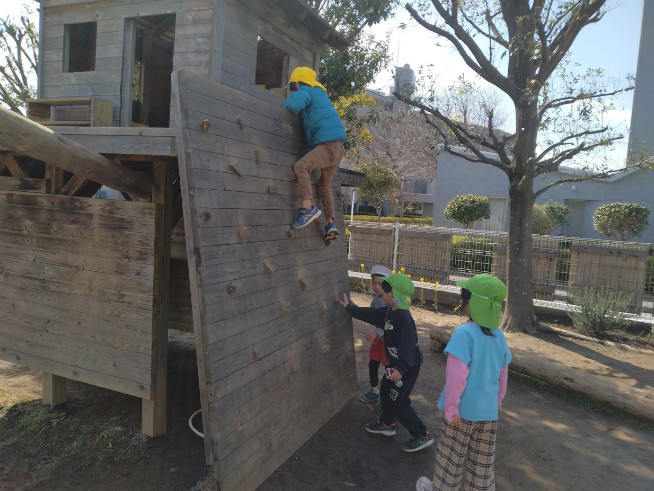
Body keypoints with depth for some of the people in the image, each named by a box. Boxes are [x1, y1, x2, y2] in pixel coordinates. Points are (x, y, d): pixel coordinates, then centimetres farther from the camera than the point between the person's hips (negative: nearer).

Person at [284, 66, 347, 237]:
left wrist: (290, 107, 2)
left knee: (301, 166, -23)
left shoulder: (306, 92, 0)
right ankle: (330, 224, 15)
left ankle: (308, 208, -30)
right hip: (338, 147, 10)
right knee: (325, 186, 16)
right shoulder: (320, 95, 28)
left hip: (329, 144, -10)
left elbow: (292, 104, -21)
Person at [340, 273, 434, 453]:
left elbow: (408, 345, -33)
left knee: (398, 401, -4)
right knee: (386, 391, 22)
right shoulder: (388, 311, 1)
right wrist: (349, 308, 25)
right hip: (396, 363, 10)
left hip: (408, 365, -10)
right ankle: (387, 424, 44)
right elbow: (371, 315, 17)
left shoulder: (403, 317, -29)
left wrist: (401, 368, -41)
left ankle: (422, 436, 9)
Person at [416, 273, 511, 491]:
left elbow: (456, 376, -24)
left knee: (451, 455, 16)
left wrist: (451, 408, -14)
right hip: (488, 411, 5)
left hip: (463, 410, -5)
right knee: (483, 461, 19)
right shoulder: (500, 336, -2)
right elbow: (502, 375, 9)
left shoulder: (464, 332, -23)